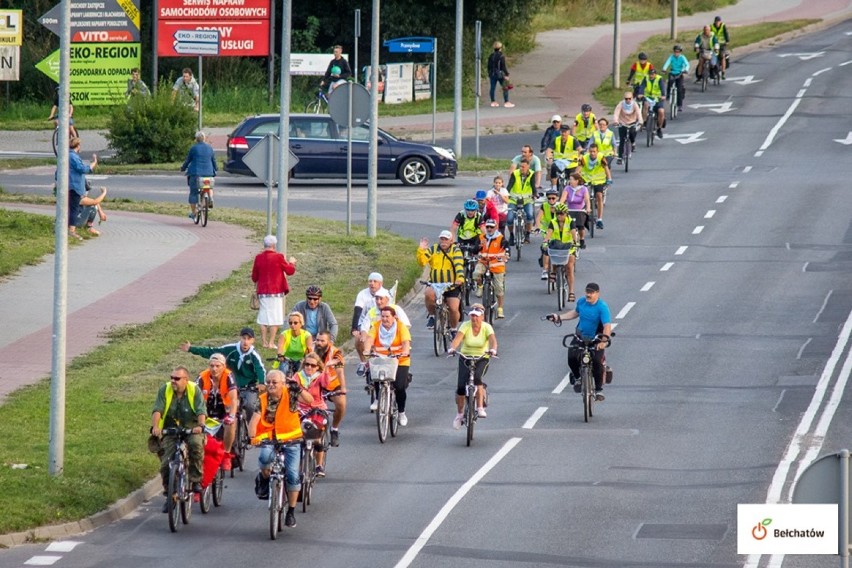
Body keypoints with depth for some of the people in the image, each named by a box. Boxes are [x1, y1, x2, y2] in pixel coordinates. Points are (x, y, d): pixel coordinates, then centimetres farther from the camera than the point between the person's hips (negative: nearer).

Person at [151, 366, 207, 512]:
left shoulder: (194, 390, -7)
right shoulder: (165, 390, -4)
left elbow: (201, 411, -17)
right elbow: (157, 410, -14)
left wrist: (200, 426, -37)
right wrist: (155, 426, -32)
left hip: (192, 429, -2)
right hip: (170, 430, 2)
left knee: (196, 444, -35)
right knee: (166, 463, -10)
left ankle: (195, 480, -20)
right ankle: (169, 494, 8)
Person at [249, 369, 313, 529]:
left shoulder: (290, 394, -7)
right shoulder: (262, 400, -5)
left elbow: (309, 400, -20)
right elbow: (254, 420, -16)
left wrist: (299, 389, -39)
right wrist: (252, 436, -35)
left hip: (291, 440, 0)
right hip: (269, 440, 0)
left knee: (292, 475, -10)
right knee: (265, 457, -34)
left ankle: (291, 511, 6)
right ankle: (265, 478, 1)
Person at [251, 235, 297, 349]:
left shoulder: (258, 258, 0)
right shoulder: (278, 257, -12)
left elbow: (254, 277, 8)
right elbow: (290, 271, -2)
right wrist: (291, 263, 18)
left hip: (262, 292, 4)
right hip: (276, 292, -4)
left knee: (263, 318, 11)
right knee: (275, 318, 0)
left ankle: (264, 342, 14)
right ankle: (271, 343, -4)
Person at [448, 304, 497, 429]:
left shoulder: (487, 327, -10)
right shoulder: (465, 326, -9)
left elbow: (492, 339, -26)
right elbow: (458, 338, -24)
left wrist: (493, 349, -49)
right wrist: (452, 348, -45)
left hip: (482, 359, -1)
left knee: (477, 377, -32)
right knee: (461, 386, -10)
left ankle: (480, 408, -26)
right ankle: (459, 413, 11)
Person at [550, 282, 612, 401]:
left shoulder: (602, 307, -21)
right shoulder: (581, 302, -3)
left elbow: (607, 325, -31)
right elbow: (575, 313, 20)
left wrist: (604, 339, -48)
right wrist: (559, 317, 13)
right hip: (580, 337, 4)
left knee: (597, 362, -20)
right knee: (572, 358, -16)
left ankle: (599, 390, -3)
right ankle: (576, 377, 17)